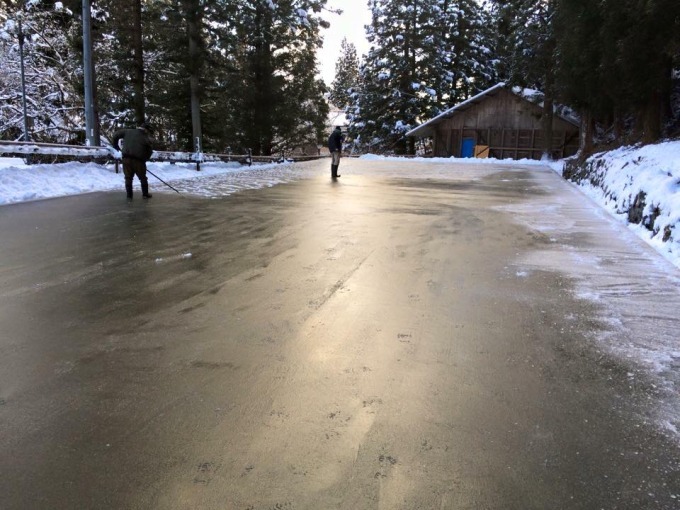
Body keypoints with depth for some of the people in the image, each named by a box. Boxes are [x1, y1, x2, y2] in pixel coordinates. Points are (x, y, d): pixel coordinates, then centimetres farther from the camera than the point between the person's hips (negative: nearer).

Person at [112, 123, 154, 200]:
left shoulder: (128, 132, 8)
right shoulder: (146, 139, 3)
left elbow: (116, 134, 9)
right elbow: (149, 152, 4)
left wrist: (115, 144, 24)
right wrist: (144, 159, 16)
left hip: (126, 159, 2)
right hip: (139, 160, -2)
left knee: (128, 178, 10)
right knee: (143, 178, 15)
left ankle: (129, 195, 8)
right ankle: (145, 194, 21)